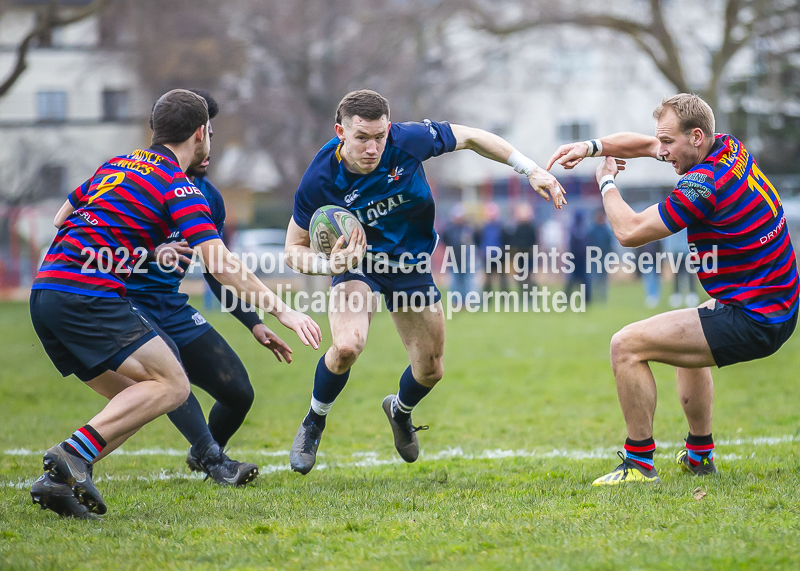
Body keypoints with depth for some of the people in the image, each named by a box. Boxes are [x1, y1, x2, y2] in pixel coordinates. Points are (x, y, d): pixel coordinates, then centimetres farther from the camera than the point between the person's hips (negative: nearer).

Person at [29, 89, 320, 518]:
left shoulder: (115, 166, 21)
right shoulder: (177, 187, -4)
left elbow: (61, 218, 30)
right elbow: (220, 264, -13)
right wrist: (281, 310, -10)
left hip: (45, 293, 9)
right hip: (89, 294, -9)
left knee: (134, 400, 12)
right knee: (172, 385, -10)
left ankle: (57, 479, -1)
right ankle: (75, 453, -23)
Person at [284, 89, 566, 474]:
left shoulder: (408, 140, -27)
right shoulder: (319, 180, -28)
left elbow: (470, 138, -8)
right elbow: (294, 248, -15)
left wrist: (532, 171, -10)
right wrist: (328, 265, -37)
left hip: (411, 263, 3)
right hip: (356, 260, -3)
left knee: (431, 370, 8)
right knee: (347, 346, -30)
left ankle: (400, 411, 45)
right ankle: (313, 424, -1)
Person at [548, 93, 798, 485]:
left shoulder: (703, 185, -23)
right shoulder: (729, 148, 4)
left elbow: (629, 231, -16)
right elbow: (644, 145, 18)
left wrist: (606, 182, 1)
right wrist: (591, 147, 5)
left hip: (751, 323, -10)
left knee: (627, 346, -11)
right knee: (688, 334, 38)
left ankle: (640, 463, -4)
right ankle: (699, 453, 45)